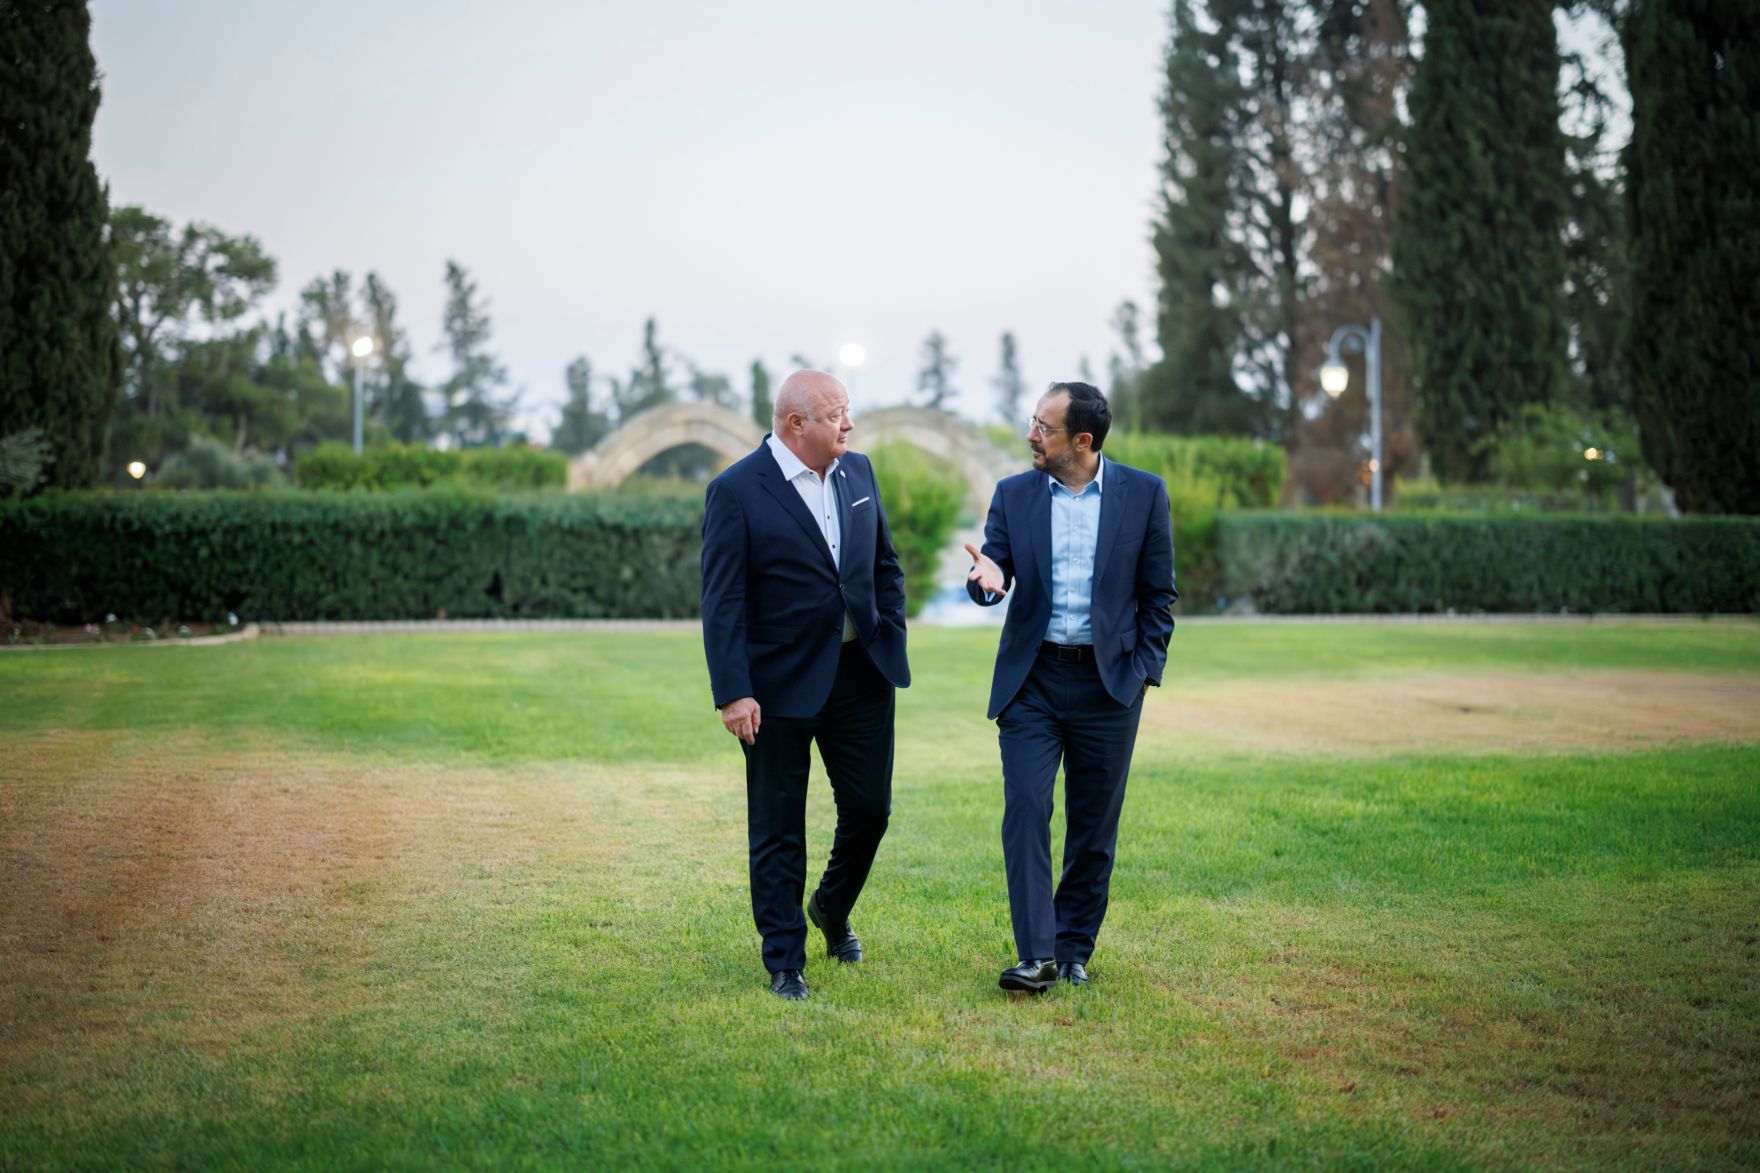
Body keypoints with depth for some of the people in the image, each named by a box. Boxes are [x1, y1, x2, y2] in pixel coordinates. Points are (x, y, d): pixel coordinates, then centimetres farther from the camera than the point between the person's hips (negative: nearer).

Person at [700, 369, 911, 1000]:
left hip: (862, 673, 5)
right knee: (778, 828, 4)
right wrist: (733, 693, -17)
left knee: (870, 807, 9)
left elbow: (886, 563, 18)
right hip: (782, 682, -5)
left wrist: (892, 637, 7)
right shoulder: (737, 491, -11)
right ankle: (784, 961, 16)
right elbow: (722, 602, -12)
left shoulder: (858, 472, 7)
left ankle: (832, 908, 37)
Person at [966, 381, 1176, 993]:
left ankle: (1074, 948, 19)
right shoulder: (1013, 494, 4)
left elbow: (1158, 592, 4)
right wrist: (986, 578, -22)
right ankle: (1036, 955, -8)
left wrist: (1143, 669, -2)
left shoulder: (1143, 494, 0)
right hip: (1031, 680, 1)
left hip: (1108, 683, -1)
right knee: (1025, 810, -10)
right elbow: (995, 570, 2)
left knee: (1094, 826, 6)